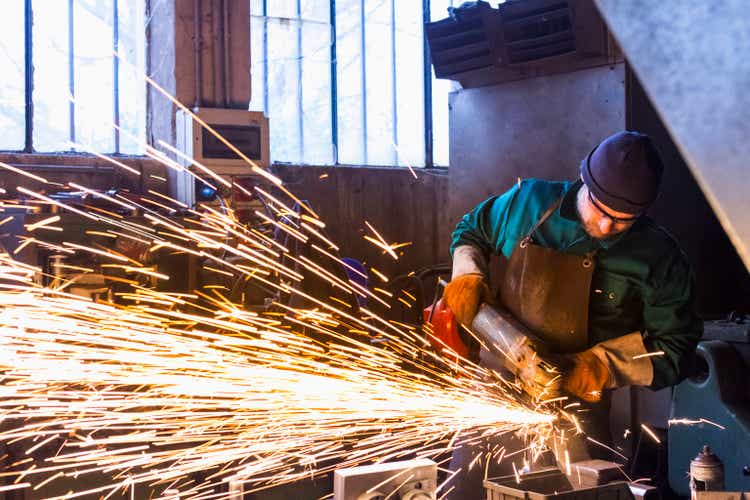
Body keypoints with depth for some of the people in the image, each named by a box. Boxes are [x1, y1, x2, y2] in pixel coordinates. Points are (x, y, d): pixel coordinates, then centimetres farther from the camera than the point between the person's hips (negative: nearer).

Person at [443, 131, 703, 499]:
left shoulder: (658, 258, -8)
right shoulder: (530, 202, -2)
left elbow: (673, 346, -4)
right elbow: (471, 231, 17)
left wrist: (602, 365, -17)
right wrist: (467, 277, -2)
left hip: (578, 405, -2)